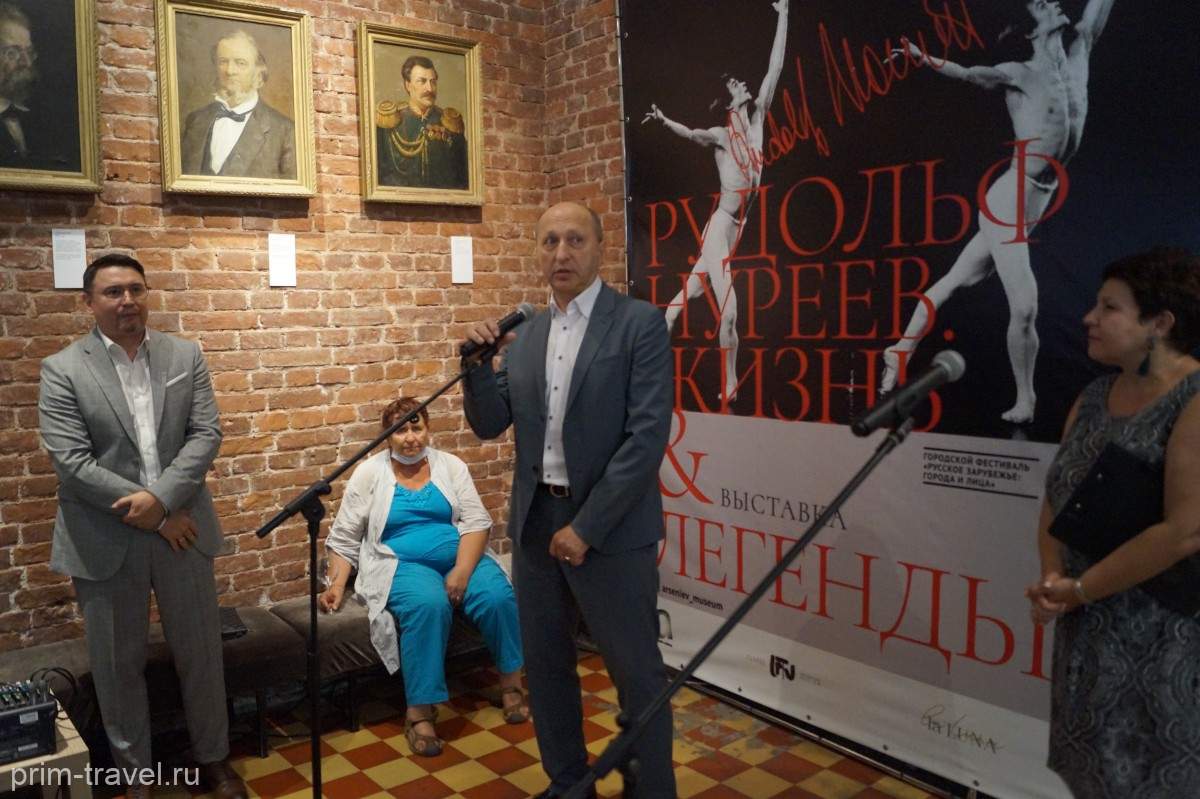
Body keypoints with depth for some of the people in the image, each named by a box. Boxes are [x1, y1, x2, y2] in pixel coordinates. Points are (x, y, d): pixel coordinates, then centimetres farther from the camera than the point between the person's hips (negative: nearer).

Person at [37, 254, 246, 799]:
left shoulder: (186, 356, 3)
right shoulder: (62, 370, -5)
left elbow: (206, 434, -3)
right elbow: (73, 462, -12)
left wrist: (161, 498, -17)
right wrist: (150, 517, -14)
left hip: (181, 527, 2)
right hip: (105, 540, -2)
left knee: (201, 652, 12)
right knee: (119, 663, 12)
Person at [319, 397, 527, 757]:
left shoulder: (450, 465, 8)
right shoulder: (369, 473, 6)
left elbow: (476, 521, -1)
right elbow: (344, 537, 8)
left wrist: (462, 571, -16)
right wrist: (336, 584, -6)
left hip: (461, 557, 2)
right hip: (402, 564, -2)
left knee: (499, 596, -28)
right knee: (429, 605, -36)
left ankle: (511, 681, -5)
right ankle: (419, 711, -27)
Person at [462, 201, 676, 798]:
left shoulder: (640, 324, -8)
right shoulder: (524, 334, 9)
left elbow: (647, 436, -15)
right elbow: (489, 425, 9)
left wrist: (587, 526, -17)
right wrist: (479, 364, -9)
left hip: (611, 528, -6)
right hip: (535, 524, 6)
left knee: (636, 673, 6)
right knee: (545, 664, 17)